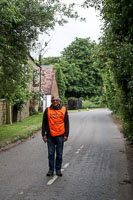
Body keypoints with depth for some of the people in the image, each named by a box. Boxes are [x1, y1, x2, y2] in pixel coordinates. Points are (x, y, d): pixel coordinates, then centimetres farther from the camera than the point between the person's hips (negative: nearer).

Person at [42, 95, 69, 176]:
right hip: (50, 136, 0)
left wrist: (66, 135, -1)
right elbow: (44, 123, 6)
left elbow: (67, 123, 5)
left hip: (60, 136, 0)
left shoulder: (64, 110, 3)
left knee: (59, 154, 7)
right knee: (51, 154, 5)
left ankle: (58, 169, 19)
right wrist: (43, 135, 1)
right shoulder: (47, 110, 3)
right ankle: (51, 170, 16)